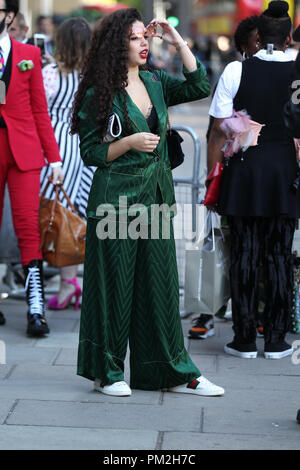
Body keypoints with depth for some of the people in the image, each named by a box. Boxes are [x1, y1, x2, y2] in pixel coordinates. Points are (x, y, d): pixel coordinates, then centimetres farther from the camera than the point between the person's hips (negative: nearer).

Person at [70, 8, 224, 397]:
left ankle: (173, 372, 15)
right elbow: (90, 153, -5)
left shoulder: (155, 83, 11)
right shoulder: (100, 93, -5)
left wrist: (178, 42, 0)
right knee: (114, 282, 1)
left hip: (156, 196, 6)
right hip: (116, 197, -5)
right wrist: (130, 143, -18)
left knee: (160, 282, 8)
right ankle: (106, 372, 13)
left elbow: (199, 87, 2)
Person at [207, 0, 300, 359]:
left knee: (245, 253, 5)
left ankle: (244, 339, 9)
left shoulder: (235, 71, -4)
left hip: (245, 169, 0)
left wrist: (212, 176, 4)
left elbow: (219, 131, -4)